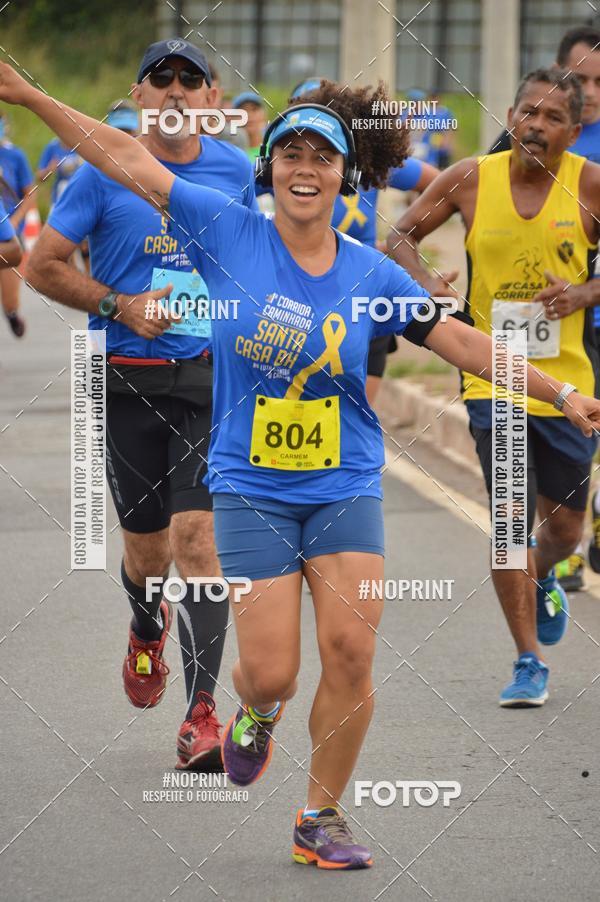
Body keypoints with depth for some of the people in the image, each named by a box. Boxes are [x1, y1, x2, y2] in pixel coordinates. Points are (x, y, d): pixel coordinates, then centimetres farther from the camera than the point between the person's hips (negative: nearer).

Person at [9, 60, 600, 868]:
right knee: (271, 673, -6)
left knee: (350, 651, -12)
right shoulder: (231, 236, -4)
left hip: (345, 485, 1)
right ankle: (255, 713, 33)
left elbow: (461, 341, 8)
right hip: (251, 488, -1)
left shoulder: (371, 277, 0)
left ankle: (322, 817, 7)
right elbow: (127, 160, -3)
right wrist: (27, 94, -4)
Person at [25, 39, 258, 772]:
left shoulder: (234, 170, 6)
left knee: (195, 535, -13)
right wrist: (120, 305, -12)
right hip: (129, 381, 0)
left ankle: (201, 717, -15)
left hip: (212, 380, 0)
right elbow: (42, 265, -1)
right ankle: (147, 629, 47)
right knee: (145, 545, 9)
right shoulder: (105, 173, -3)